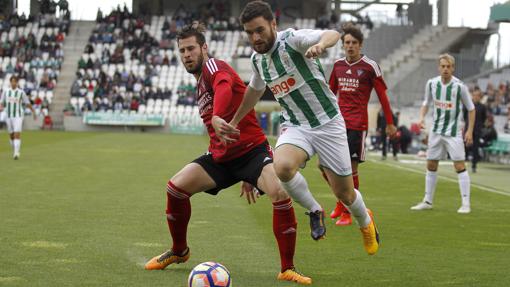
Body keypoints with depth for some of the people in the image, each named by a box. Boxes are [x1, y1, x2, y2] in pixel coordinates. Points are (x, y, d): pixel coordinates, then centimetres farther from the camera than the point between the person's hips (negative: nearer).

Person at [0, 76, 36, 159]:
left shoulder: (21, 92, -2)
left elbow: (28, 103, 6)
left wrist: (34, 112, 11)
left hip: (18, 116, -4)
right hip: (9, 116, 4)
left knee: (17, 134, -17)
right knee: (11, 135, 12)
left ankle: (16, 153, -23)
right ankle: (15, 151, 32)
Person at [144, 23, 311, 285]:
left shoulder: (213, 67, -10)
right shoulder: (200, 85, 16)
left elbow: (224, 88, -37)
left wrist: (217, 119, -59)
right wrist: (243, 176, 25)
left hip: (252, 150, -8)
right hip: (221, 156, 8)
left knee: (280, 193, -31)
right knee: (176, 187, -8)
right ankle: (179, 251, 16)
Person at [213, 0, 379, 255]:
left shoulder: (293, 39, -17)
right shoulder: (257, 59, 2)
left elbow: (333, 35, -35)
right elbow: (255, 89, 23)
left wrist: (321, 43, -59)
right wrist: (233, 122, 30)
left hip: (327, 123, -4)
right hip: (295, 127, 4)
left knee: (344, 194, 3)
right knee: (282, 166, -31)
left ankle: (365, 221, 40)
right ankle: (314, 212, -3)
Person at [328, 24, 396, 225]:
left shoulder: (370, 66, -4)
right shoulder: (338, 65, 10)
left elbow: (382, 95, 0)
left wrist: (389, 123, 0)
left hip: (357, 125, -5)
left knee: (352, 168, -5)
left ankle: (347, 212, 4)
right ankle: (341, 201, 24)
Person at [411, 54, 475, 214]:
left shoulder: (459, 86, -13)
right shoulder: (431, 84, -2)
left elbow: (471, 109, -3)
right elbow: (426, 103, 14)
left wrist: (470, 131, -7)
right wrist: (422, 117, -5)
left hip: (453, 132, -4)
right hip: (436, 130, 4)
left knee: (460, 166, -9)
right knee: (431, 165, 8)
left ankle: (466, 203, -5)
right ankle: (428, 201, 18)